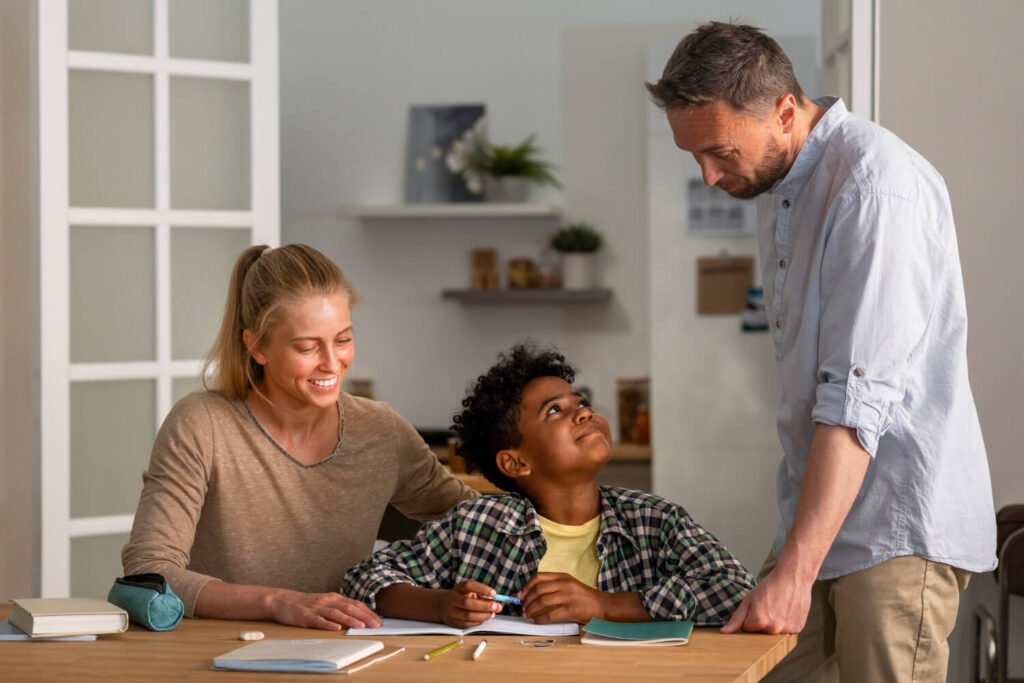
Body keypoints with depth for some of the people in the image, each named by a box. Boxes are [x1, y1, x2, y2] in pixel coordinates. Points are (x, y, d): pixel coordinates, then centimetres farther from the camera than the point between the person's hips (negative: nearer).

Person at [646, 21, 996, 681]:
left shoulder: (878, 185, -18)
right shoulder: (779, 183, 12)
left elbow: (860, 395, -24)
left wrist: (794, 571, -27)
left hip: (900, 527, -8)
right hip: (821, 517, 8)